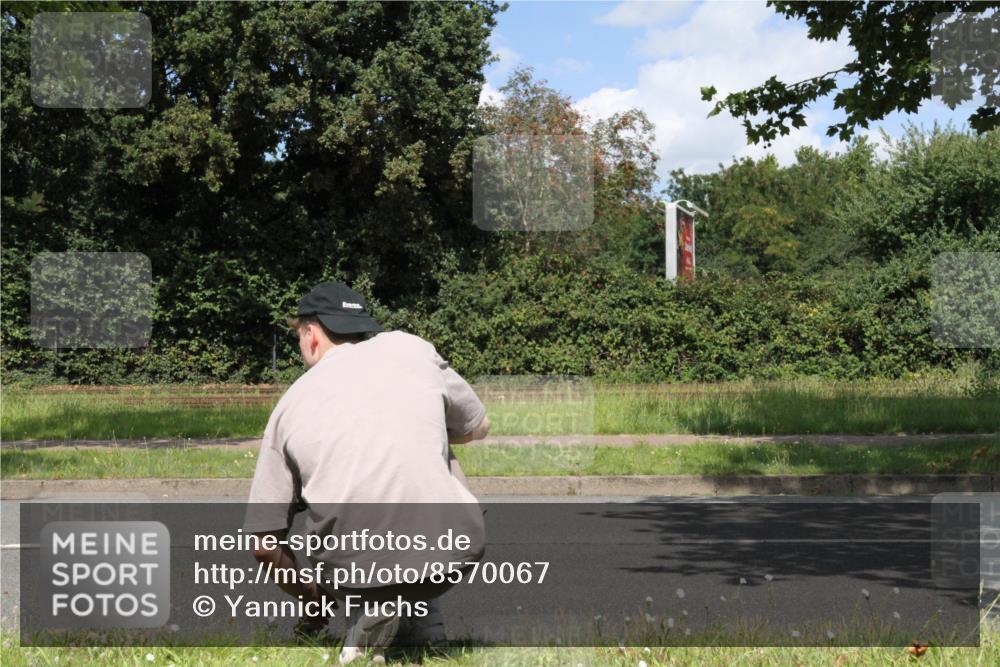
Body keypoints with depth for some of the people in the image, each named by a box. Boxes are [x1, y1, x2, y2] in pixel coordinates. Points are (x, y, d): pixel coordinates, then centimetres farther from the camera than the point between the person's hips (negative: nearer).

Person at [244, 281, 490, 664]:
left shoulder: (290, 406, 9)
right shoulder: (412, 349, 9)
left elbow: (265, 545, 9)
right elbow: (477, 428, 24)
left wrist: (313, 599, 27)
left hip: (353, 571, 0)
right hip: (451, 559, 0)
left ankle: (367, 610, 10)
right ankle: (425, 622, 26)